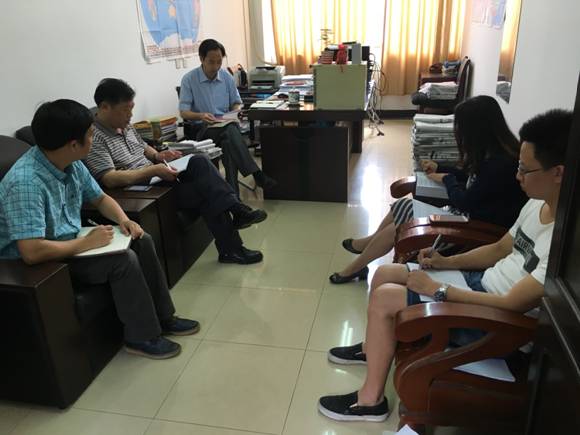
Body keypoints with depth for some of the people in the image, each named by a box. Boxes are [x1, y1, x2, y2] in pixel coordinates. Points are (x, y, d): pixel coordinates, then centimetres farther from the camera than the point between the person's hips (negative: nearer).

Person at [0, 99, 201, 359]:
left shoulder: (71, 164, -5)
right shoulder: (25, 182, -31)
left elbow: (100, 198, 11)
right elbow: (32, 252, -38)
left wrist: (123, 219, -9)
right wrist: (87, 242, -26)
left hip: (70, 243, 9)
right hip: (41, 264, -9)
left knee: (141, 241, 0)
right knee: (123, 260, -23)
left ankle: (162, 317, 11)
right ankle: (142, 337, -4)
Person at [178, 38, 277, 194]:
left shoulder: (227, 77, 9)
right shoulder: (189, 79, -2)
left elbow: (237, 103, 18)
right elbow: (183, 112, -4)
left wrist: (236, 110, -7)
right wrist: (201, 115, -24)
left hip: (226, 124, 3)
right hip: (202, 128, -3)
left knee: (229, 140, -36)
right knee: (230, 132, -37)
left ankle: (232, 191, -40)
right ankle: (256, 174, -42)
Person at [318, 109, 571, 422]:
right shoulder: (538, 203, 0)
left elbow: (512, 304, -29)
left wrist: (438, 290, -23)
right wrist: (446, 262, 1)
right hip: (481, 283, 9)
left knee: (384, 299, -14)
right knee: (384, 274, 7)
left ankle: (371, 399, 3)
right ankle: (374, 347, 32)